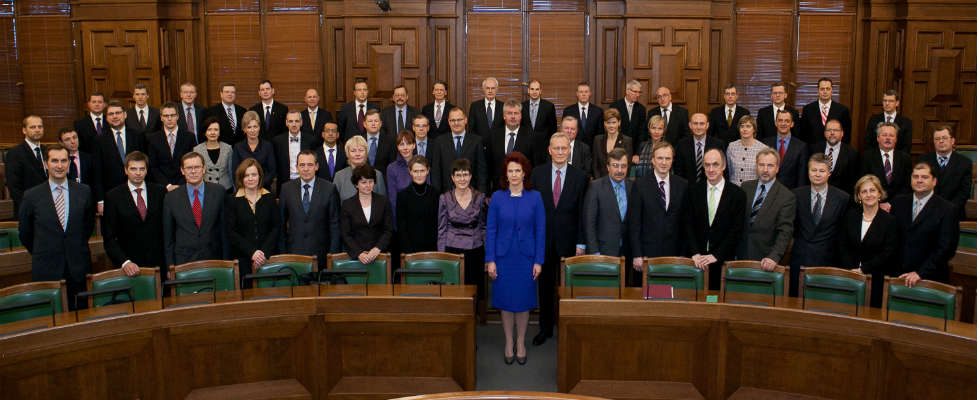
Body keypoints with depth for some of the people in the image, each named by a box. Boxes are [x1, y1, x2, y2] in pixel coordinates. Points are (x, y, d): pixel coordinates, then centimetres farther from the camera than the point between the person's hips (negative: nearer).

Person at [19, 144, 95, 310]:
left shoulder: (84, 191, 2)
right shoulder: (32, 196, -2)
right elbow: (24, 232, 9)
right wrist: (41, 253, 13)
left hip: (79, 268, 1)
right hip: (46, 270, -1)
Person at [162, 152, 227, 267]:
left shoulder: (218, 192, 0)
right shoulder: (171, 198, 2)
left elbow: (224, 227, 1)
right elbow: (168, 235, 7)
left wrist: (225, 261, -1)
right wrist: (170, 264, 3)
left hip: (213, 259, 0)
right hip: (183, 262, 0)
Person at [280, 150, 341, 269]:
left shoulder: (329, 188, -2)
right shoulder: (287, 188, 4)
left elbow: (335, 223, 0)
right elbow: (281, 222, 9)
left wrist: (333, 253, -4)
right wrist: (282, 251, 5)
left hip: (320, 254, -1)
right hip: (294, 251, 1)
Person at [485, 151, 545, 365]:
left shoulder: (534, 197, -3)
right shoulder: (497, 197, -2)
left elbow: (540, 231, -1)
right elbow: (490, 230, -1)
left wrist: (538, 261, -4)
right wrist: (490, 260, -5)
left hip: (526, 257, 0)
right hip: (504, 257, 0)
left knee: (523, 300, 8)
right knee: (505, 301, 8)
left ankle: (520, 343, 24)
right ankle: (508, 342, 24)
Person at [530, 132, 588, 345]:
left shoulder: (580, 177, -2)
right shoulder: (537, 173, 1)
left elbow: (582, 213, -3)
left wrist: (581, 243, -6)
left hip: (568, 240, -1)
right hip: (543, 238, 1)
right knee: (544, 285, 11)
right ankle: (545, 328, 25)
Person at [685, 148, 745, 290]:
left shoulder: (737, 194, -2)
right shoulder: (694, 190, 4)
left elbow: (737, 231, -5)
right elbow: (689, 225, 2)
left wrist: (716, 256, -11)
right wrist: (695, 253, -8)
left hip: (723, 261, -1)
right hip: (696, 261, 1)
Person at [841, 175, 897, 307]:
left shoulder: (890, 220, -2)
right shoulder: (850, 216, 8)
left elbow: (888, 254, -7)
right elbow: (843, 246, 5)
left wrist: (863, 269, -12)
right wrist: (851, 270, -8)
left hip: (876, 280, -2)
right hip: (850, 278, 2)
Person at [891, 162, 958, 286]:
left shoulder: (946, 209, -7)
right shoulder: (898, 202, 5)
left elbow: (946, 248, -12)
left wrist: (920, 273, -18)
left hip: (930, 277, -3)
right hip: (897, 275, 3)